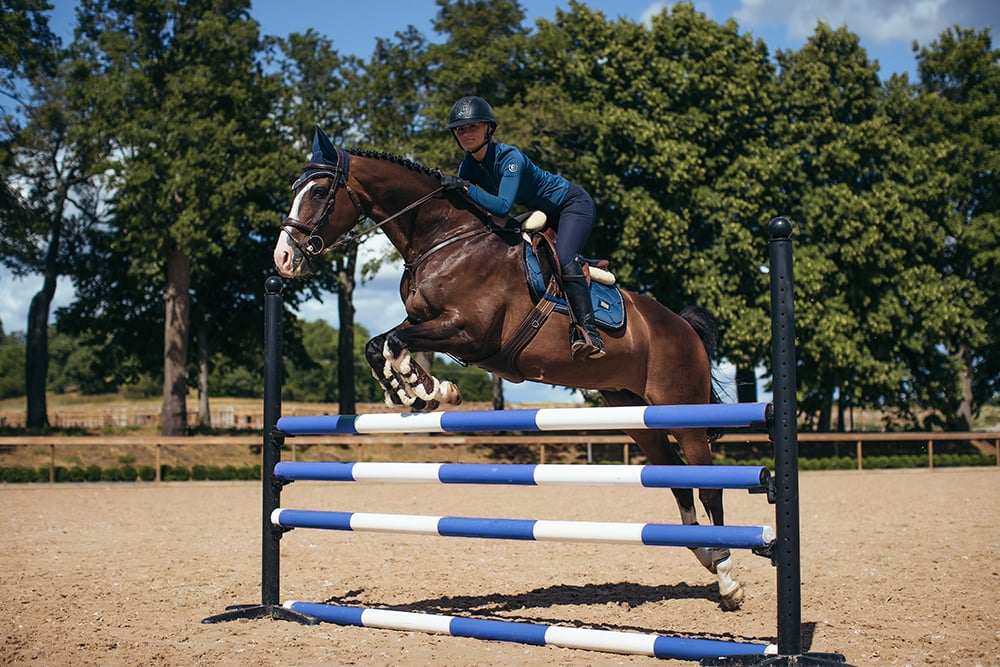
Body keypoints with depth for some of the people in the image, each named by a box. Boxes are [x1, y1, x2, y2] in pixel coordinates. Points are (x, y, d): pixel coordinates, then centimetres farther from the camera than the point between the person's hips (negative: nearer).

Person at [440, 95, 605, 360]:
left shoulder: (509, 157, -31)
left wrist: (465, 187, -48)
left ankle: (589, 332, -31)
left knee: (563, 258, -30)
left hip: (574, 203, -9)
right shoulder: (469, 165, -8)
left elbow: (503, 206, -42)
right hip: (545, 214, 9)